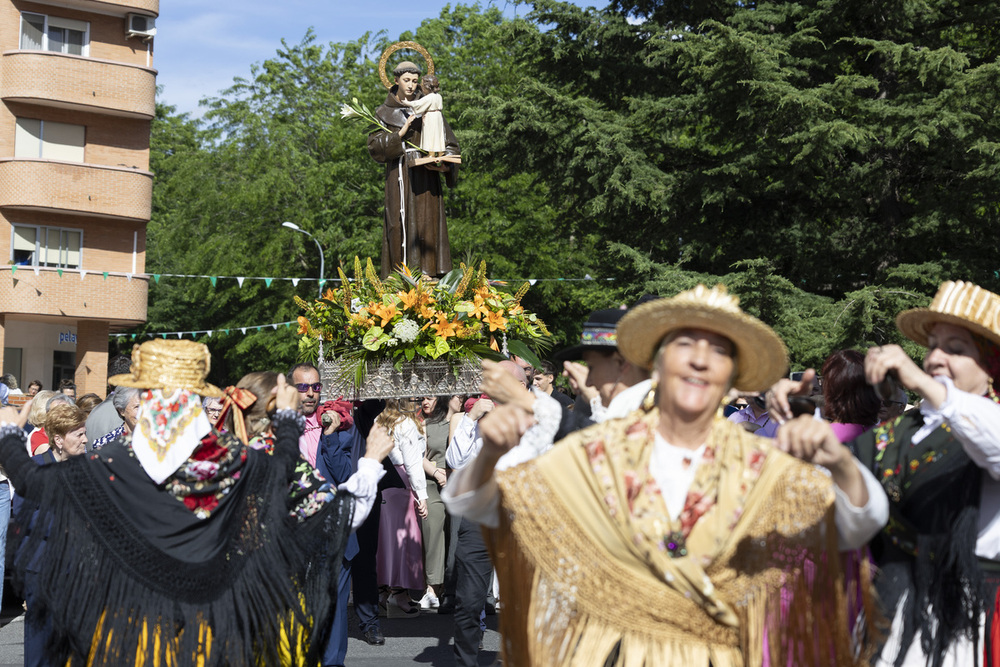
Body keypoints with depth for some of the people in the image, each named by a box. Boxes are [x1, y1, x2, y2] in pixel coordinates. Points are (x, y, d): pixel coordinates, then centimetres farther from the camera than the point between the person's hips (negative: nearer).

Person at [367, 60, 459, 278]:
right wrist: (401, 132, -15)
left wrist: (446, 165, -12)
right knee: (401, 225, -6)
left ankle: (428, 273, -6)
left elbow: (450, 144, 8)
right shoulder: (384, 112, 8)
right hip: (399, 177, -1)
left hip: (425, 174, 1)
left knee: (427, 223, -6)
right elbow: (375, 147, -3)